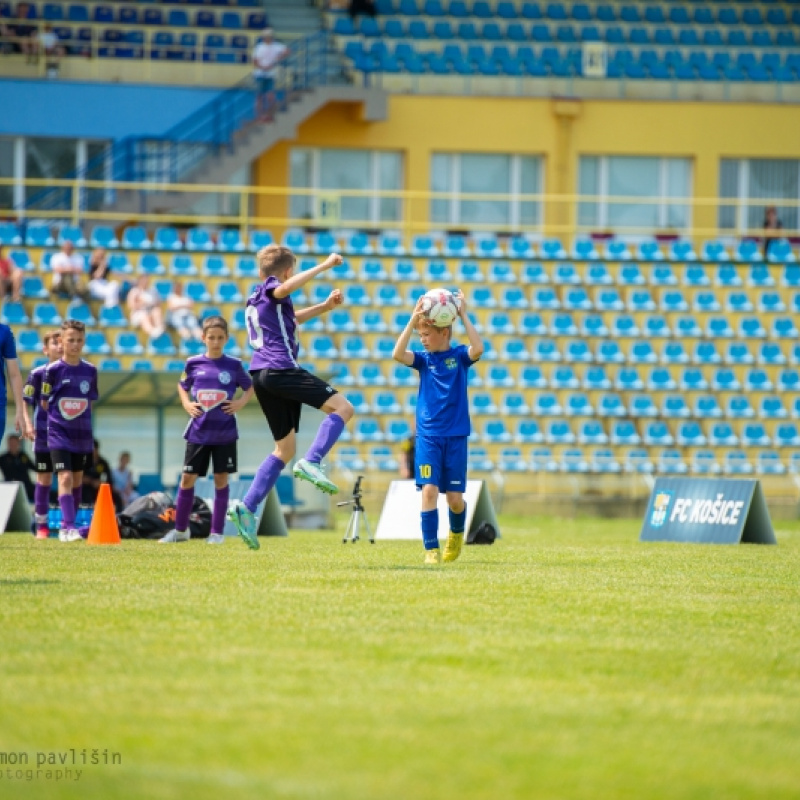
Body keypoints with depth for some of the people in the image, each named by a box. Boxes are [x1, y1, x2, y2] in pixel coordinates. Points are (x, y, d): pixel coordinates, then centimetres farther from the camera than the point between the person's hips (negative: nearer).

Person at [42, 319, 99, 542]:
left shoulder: (90, 370, 3)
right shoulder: (53, 370, -7)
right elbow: (44, 403, 1)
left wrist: (84, 423, 8)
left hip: (82, 434, 4)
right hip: (58, 432, -4)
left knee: (77, 479, 11)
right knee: (65, 477, -16)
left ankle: (67, 525, 25)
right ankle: (68, 527, -21)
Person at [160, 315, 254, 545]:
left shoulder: (234, 365, -1)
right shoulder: (194, 364, 2)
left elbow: (250, 388, 11)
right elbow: (182, 387, 16)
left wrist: (241, 403, -6)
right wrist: (187, 404, -1)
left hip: (224, 432, -1)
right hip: (198, 431, 1)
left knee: (221, 479, 2)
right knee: (188, 478, 2)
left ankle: (217, 532, 10)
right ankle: (180, 530, 15)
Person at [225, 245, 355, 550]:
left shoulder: (257, 299, 27)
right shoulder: (271, 288, -1)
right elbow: (285, 288, -27)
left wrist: (324, 307, 37)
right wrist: (324, 266, -24)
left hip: (262, 375, 9)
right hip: (280, 368, -9)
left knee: (285, 449, 13)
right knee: (342, 407, -10)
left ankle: (246, 508, 1)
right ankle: (311, 462, -29)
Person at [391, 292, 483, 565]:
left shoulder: (459, 356, 1)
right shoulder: (423, 359, 4)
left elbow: (478, 349, -21)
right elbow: (398, 354, -15)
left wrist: (463, 316, -19)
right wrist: (413, 321, -18)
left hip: (456, 436, -1)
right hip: (428, 436, 1)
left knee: (455, 497, 2)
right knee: (429, 490, -13)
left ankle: (456, 533, 33)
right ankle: (431, 549, -7)